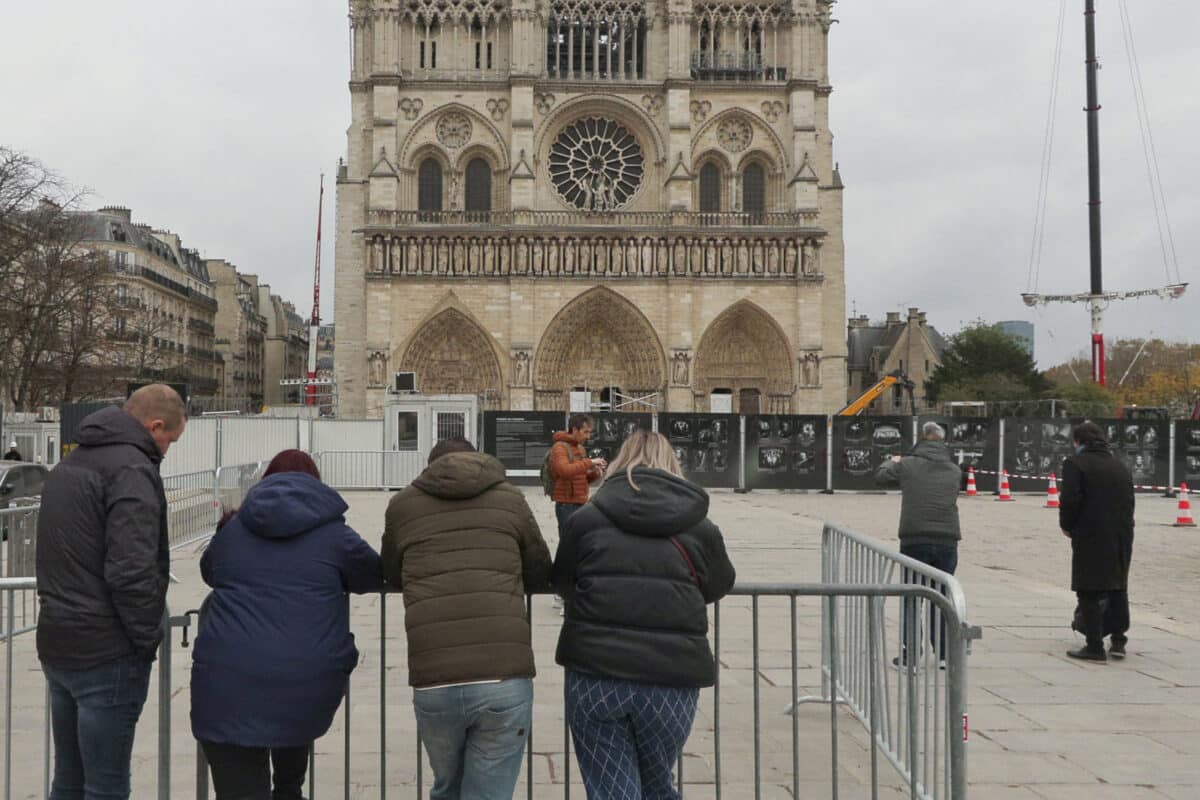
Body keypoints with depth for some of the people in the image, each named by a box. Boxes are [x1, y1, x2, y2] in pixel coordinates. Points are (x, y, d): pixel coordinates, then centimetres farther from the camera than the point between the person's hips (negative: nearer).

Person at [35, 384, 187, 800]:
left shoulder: (68, 465, 15)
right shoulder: (132, 470, -17)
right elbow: (131, 571, -24)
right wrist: (150, 636, -13)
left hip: (56, 644, 9)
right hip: (107, 655, -9)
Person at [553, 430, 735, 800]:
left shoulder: (586, 519, 4)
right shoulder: (700, 528, 5)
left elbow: (562, 583, 15)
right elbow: (719, 587, 19)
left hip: (595, 675, -1)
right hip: (672, 679, 1)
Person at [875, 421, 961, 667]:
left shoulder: (907, 465, -2)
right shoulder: (955, 471, 7)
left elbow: (880, 476, 10)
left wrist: (891, 461, 32)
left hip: (915, 540, -3)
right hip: (947, 541, 3)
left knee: (911, 598, 6)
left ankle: (910, 653, 6)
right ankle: (945, 653, 16)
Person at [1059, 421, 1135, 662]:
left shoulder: (1075, 463, -7)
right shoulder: (1120, 466, 15)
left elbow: (1069, 500, -15)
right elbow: (1129, 502, 14)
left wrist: (1066, 526, 0)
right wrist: (1122, 528, 18)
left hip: (1090, 537, -6)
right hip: (1121, 537, 6)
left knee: (1090, 592, -1)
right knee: (1118, 588, 17)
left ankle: (1094, 647, -1)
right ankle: (1118, 641, 20)